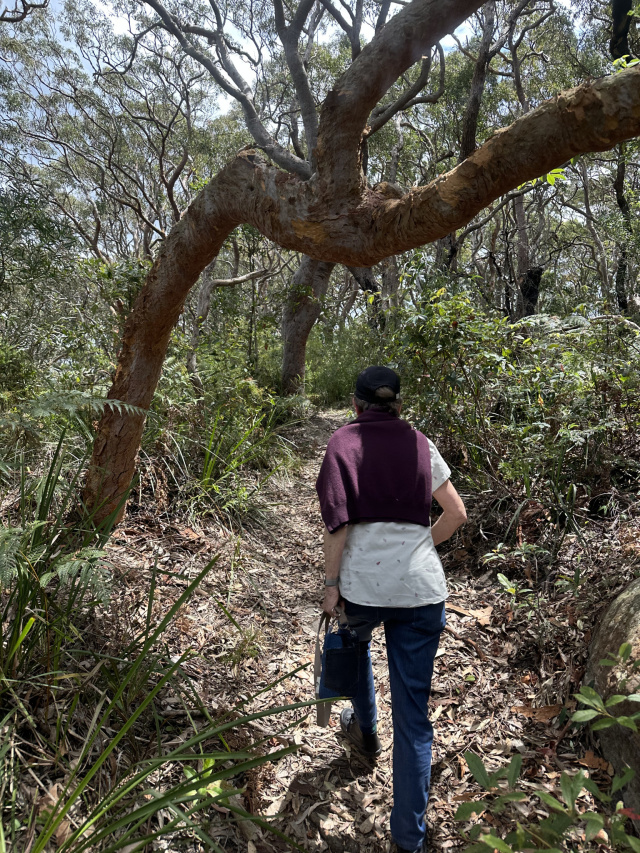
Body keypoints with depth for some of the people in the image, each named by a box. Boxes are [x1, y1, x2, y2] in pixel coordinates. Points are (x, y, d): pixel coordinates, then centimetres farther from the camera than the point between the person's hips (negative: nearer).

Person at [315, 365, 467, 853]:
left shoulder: (343, 443, -1)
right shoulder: (419, 444, 6)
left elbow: (338, 523, -9)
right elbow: (456, 514, 7)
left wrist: (331, 583, 0)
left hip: (363, 581, -1)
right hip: (421, 585, 1)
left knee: (357, 641, 35)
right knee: (413, 711, 9)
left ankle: (365, 730, 53)